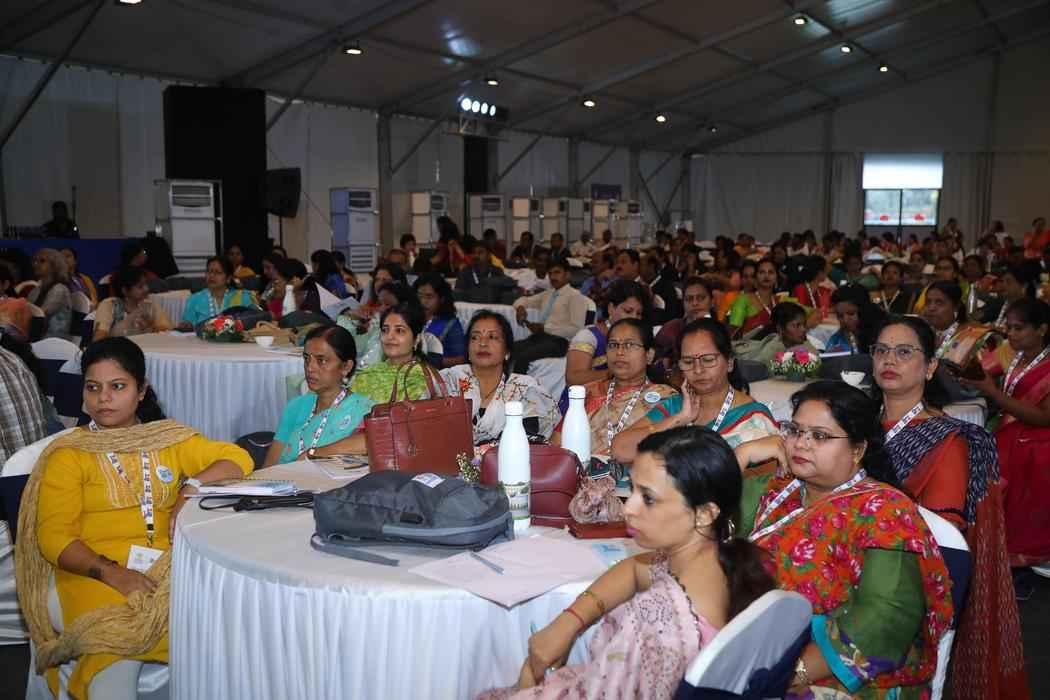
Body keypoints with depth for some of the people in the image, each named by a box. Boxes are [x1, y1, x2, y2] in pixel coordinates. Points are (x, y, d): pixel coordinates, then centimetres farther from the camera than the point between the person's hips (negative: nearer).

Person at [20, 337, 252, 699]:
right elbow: (53, 537, -2)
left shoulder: (169, 438, 15)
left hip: (170, 567, 3)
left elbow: (239, 458, 10)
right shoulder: (69, 453, 6)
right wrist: (109, 572, -19)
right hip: (95, 573, -3)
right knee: (116, 665, -35)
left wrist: (192, 486, -9)